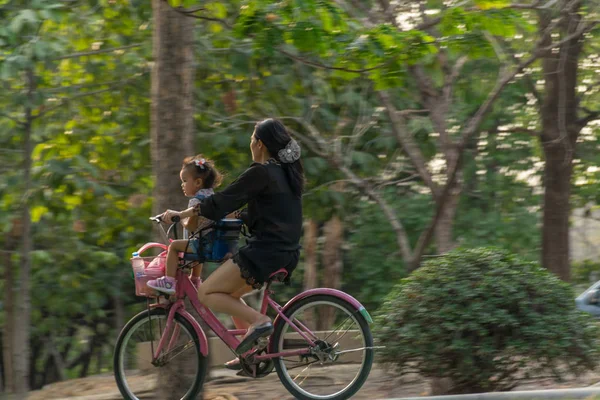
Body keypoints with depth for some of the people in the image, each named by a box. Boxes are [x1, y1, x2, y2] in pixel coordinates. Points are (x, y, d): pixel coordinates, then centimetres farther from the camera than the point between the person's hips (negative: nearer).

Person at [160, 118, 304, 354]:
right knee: (230, 294, 23)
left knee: (206, 293, -5)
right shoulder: (288, 172, 15)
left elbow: (224, 200, -11)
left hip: (265, 251, -9)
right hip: (288, 252, 9)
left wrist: (184, 213, -5)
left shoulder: (261, 172, -12)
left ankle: (259, 321, -19)